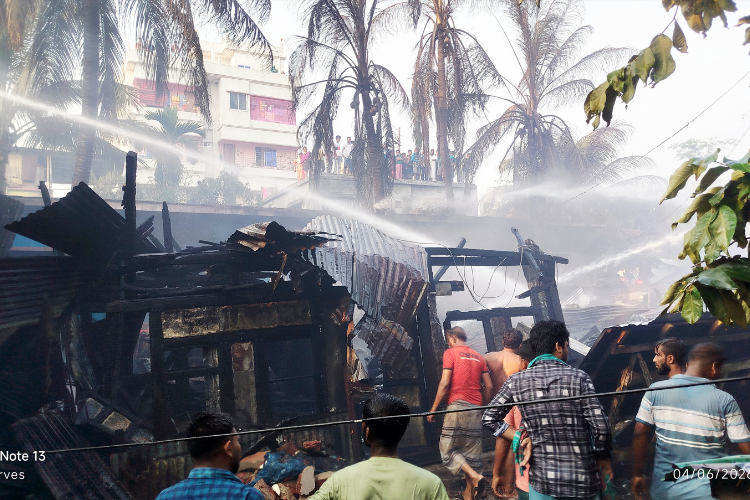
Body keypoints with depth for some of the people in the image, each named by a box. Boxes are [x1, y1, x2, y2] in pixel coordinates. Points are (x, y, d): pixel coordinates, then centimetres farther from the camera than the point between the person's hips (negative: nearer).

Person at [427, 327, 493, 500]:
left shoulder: (450, 353, -1)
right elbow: (489, 386, 12)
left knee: (448, 450, 0)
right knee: (472, 452, 8)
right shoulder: (478, 357, 15)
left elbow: (445, 383, -9)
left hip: (457, 406, -6)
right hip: (476, 408, 6)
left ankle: (475, 476, -17)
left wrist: (433, 409, -5)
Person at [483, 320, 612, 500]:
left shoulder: (518, 381, -1)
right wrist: (604, 458, 6)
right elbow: (600, 427, -10)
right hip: (583, 478, -1)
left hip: (542, 479, 1)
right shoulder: (578, 378, -7)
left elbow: (489, 418, 1)